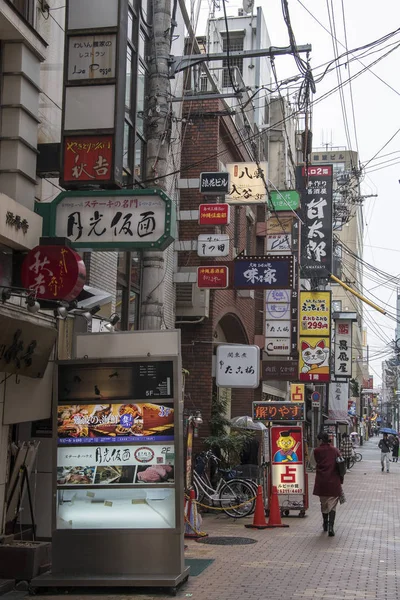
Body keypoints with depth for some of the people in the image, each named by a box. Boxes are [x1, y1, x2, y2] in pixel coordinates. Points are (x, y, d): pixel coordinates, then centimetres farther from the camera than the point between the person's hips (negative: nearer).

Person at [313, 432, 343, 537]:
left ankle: (325, 524, 30)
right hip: (334, 482, 0)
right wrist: (340, 480, 8)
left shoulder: (317, 451, -4)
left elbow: (317, 463, 3)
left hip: (321, 482, 0)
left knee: (323, 504, 18)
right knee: (332, 505, 3)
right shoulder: (335, 450, 1)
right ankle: (330, 526, -13)